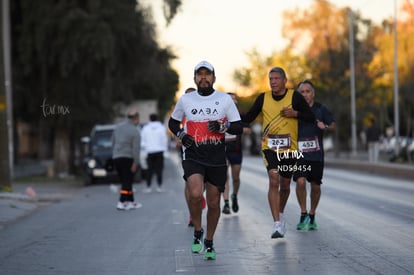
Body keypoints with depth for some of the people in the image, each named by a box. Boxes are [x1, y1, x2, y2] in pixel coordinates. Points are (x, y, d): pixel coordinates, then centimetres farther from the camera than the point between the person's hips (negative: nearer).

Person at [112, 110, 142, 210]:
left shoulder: (118, 127, 9)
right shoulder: (135, 131, -11)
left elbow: (113, 143, 14)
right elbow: (136, 148, -17)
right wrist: (135, 163, -17)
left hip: (116, 157, 6)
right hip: (128, 158, -6)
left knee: (125, 181, 13)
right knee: (127, 182, -2)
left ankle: (131, 202, 17)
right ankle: (121, 203, -10)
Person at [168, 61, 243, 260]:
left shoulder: (225, 99, 2)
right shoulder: (185, 100, 5)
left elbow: (239, 128, 4)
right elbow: (172, 122, 19)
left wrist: (222, 126, -16)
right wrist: (181, 134, -2)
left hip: (217, 159, 1)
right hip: (193, 156, -1)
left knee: (214, 203, 8)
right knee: (195, 195, -24)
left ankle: (209, 243, 27)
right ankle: (197, 233, 0)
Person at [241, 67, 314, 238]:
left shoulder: (295, 97, -4)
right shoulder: (263, 98, 2)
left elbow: (311, 117, -2)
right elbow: (248, 118, 6)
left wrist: (295, 113, -18)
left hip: (290, 148, 1)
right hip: (269, 147, -1)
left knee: (285, 184, 14)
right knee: (274, 181, -19)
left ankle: (280, 214, 42)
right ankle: (277, 223, -21)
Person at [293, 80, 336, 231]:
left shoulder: (321, 109, 2)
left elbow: (333, 125, 2)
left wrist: (325, 127, -19)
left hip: (316, 154, 1)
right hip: (299, 153, -1)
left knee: (315, 186, 7)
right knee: (300, 181, -18)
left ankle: (312, 216, 26)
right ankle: (303, 214, -1)